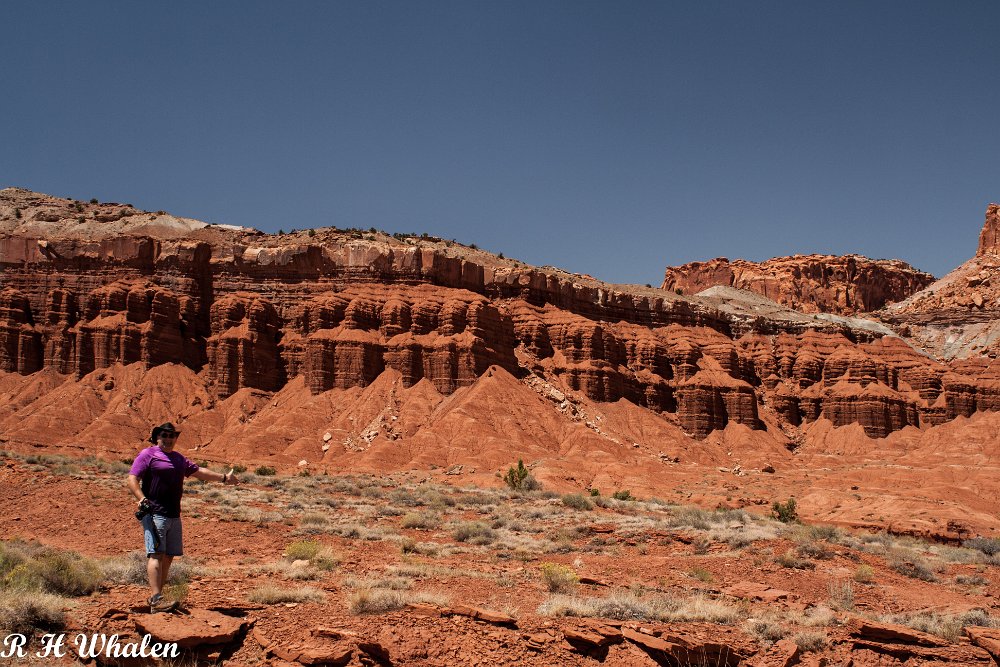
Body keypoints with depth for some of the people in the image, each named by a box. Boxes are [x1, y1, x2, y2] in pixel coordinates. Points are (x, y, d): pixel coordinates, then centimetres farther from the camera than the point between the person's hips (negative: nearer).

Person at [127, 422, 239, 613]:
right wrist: (142, 500, -22)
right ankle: (156, 600, -22)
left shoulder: (179, 459, 22)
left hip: (174, 516, 8)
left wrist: (224, 477, 37)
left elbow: (199, 472, 32)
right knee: (156, 555, -15)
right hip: (154, 513, -8)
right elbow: (132, 479, -7)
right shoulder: (148, 454, 0)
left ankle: (156, 597, 14)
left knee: (169, 556, 7)